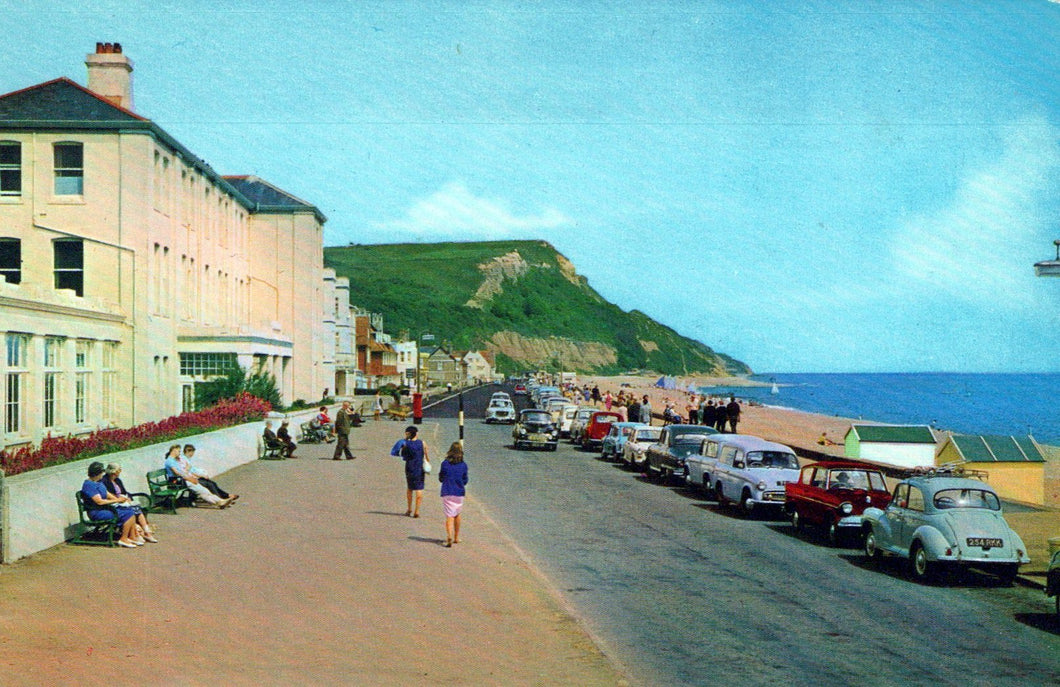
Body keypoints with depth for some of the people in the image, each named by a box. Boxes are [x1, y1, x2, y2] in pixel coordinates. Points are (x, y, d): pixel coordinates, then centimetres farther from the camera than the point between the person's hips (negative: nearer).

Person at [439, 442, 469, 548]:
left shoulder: (445, 463, -6)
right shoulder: (463, 465, -3)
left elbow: (441, 479, 3)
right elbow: (465, 481, 5)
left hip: (447, 493, -2)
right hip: (459, 493, 2)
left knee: (449, 516, -4)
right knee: (457, 514, 19)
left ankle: (449, 536, -26)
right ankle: (456, 538, 29)